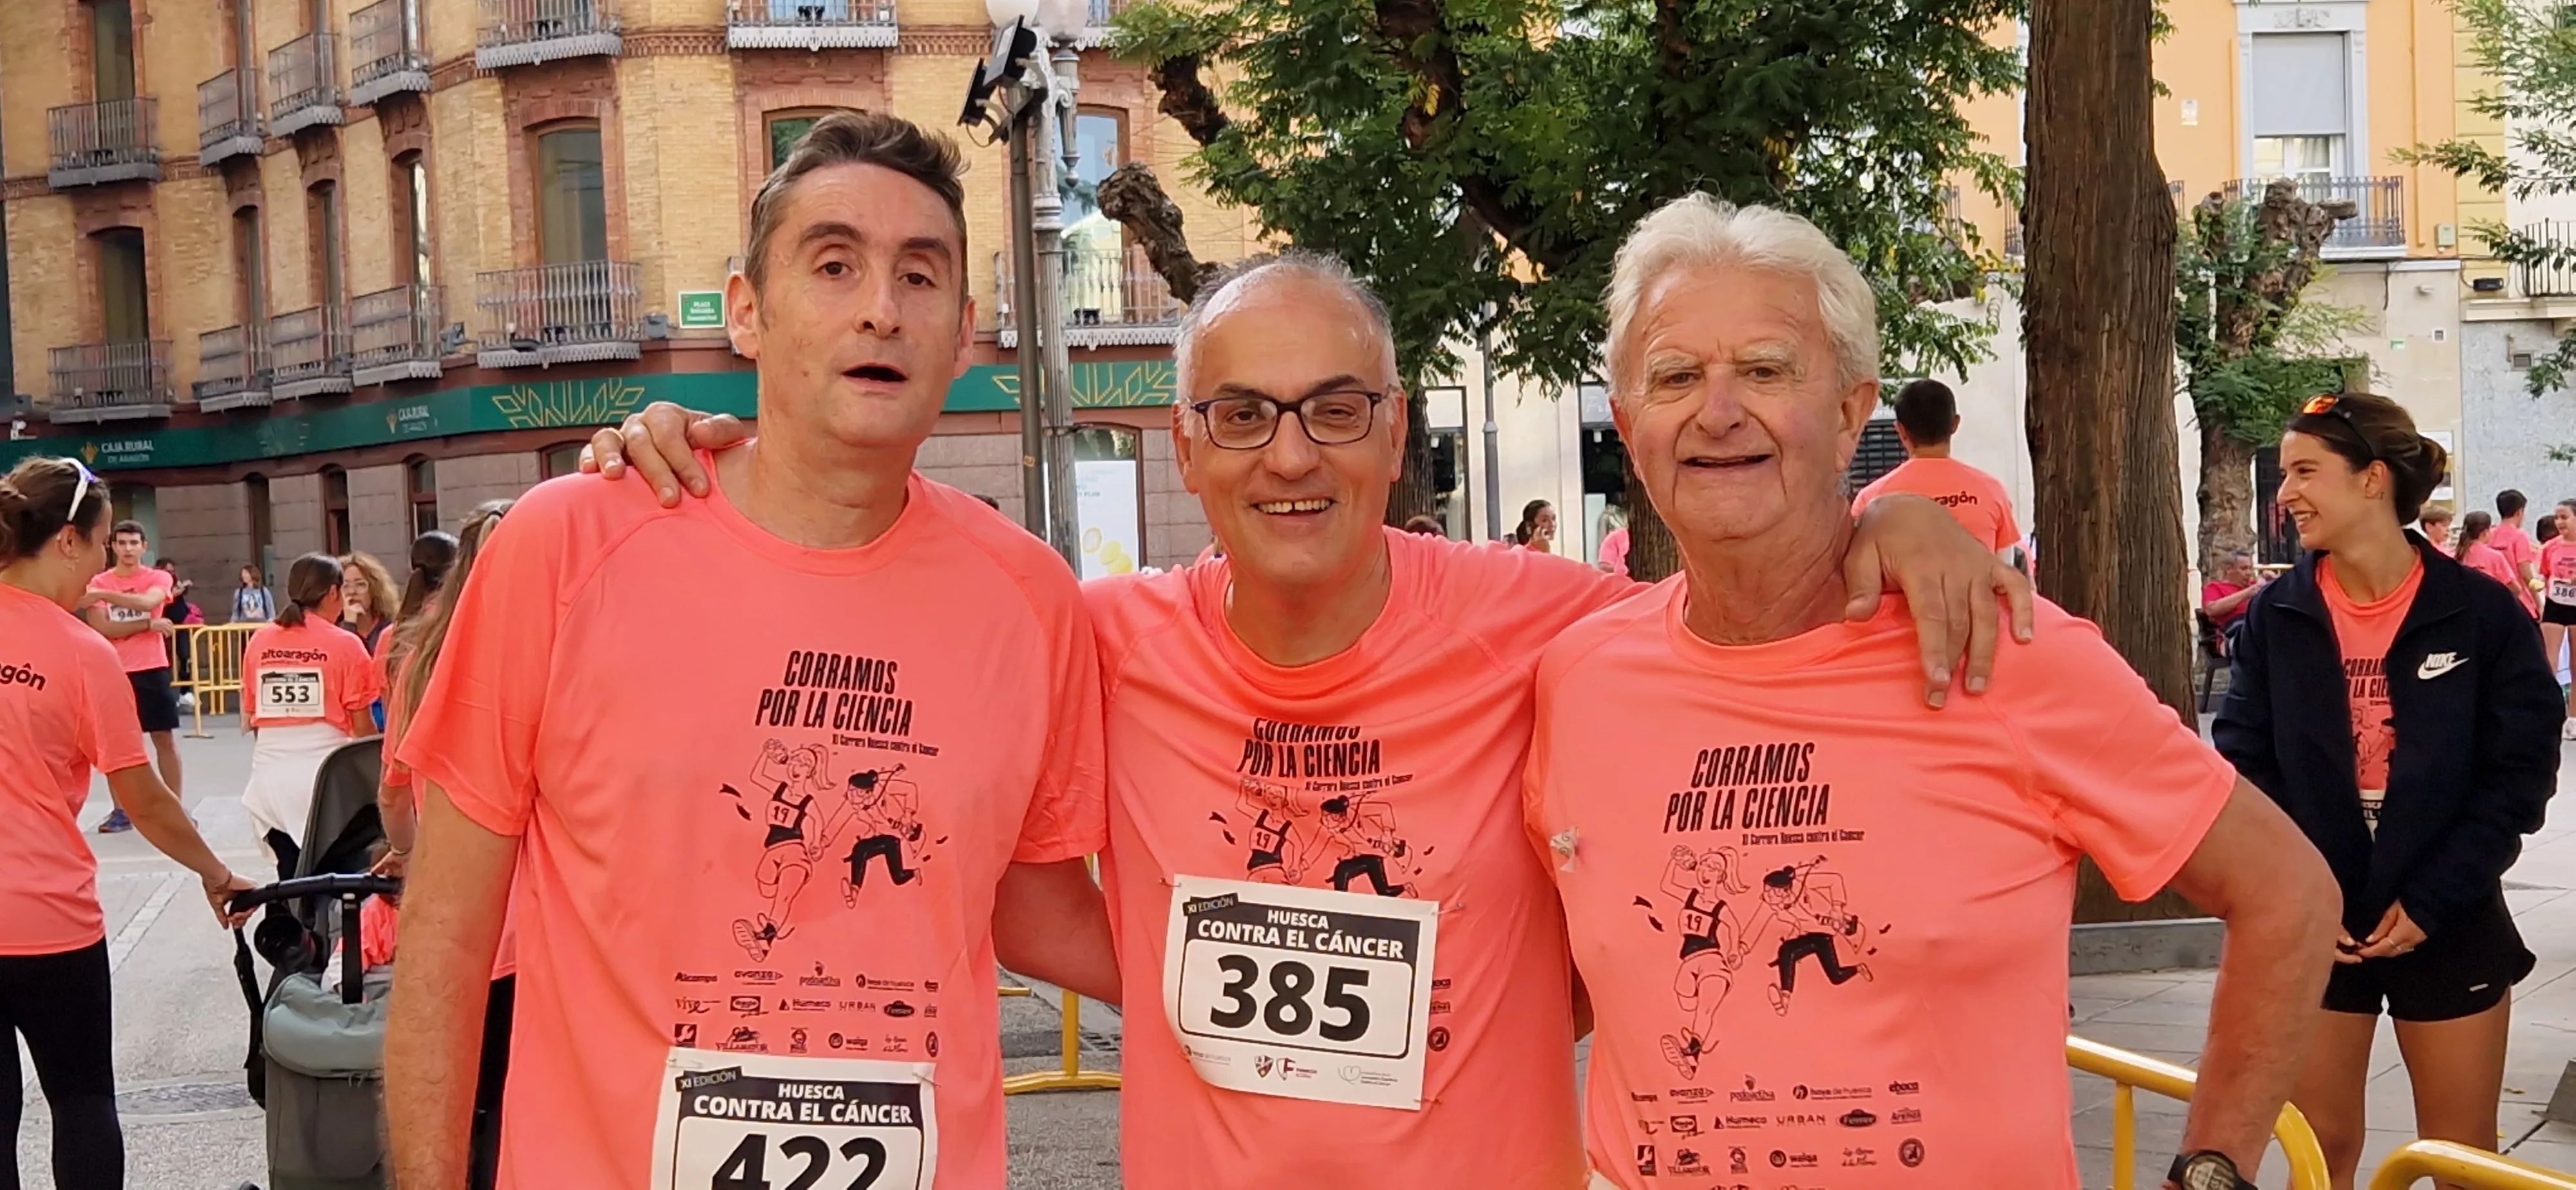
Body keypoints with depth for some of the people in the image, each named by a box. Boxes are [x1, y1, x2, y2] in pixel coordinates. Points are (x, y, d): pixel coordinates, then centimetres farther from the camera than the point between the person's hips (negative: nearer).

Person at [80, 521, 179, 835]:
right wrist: (149, 624, -15)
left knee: (165, 739, 2)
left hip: (152, 669, -1)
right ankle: (121, 811, 14)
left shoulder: (159, 578, 1)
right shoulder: (98, 582, 3)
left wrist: (101, 596, -28)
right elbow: (100, 628, -9)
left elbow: (147, 602, -21)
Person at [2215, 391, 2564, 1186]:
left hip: (2448, 926, -1)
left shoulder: (2485, 614, -7)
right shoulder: (2275, 618, -2)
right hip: (2312, 924, 1)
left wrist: (2430, 903, -13)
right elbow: (2244, 764, -1)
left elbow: (2521, 776, -7)